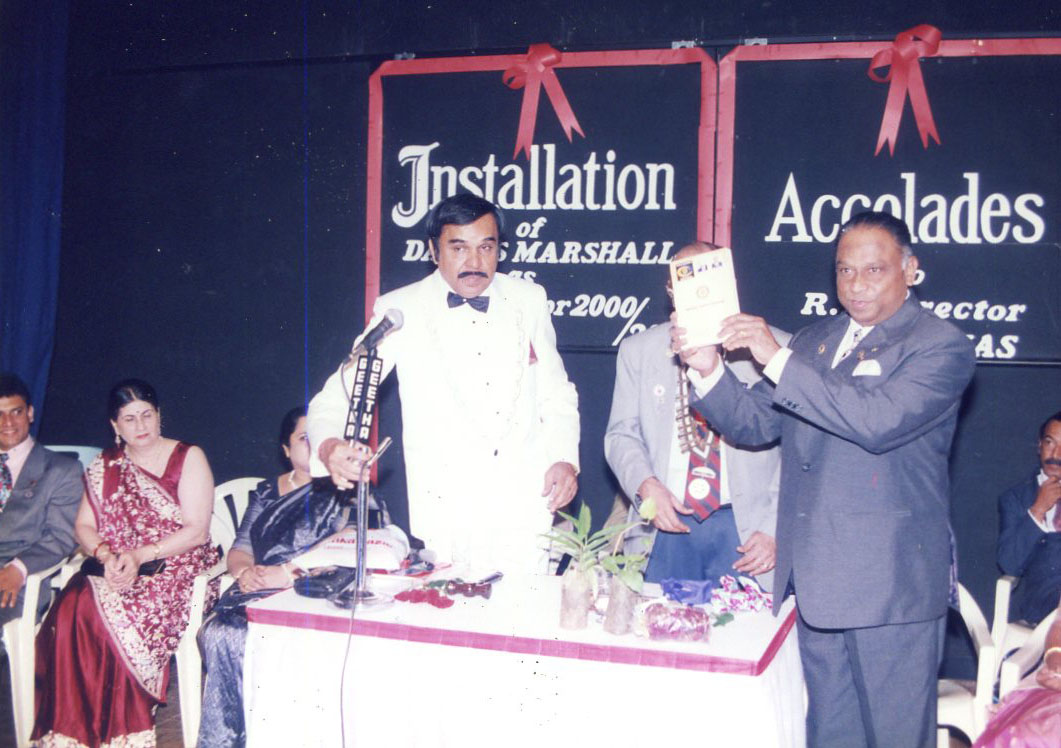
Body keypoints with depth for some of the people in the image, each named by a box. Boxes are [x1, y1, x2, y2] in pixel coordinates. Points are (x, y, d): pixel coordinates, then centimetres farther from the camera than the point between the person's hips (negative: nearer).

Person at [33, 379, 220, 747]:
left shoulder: (189, 458, 1)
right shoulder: (104, 467, 15)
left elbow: (197, 531, -7)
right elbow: (84, 527, 11)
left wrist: (140, 556, -17)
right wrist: (106, 555, -11)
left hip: (175, 570, -4)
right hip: (112, 568, 4)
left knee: (113, 617, -33)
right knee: (70, 610, -28)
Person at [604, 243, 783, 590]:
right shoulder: (638, 349, 10)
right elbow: (621, 434, 10)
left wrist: (775, 531, -7)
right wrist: (645, 484, -9)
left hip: (746, 530, -2)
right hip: (665, 527, 2)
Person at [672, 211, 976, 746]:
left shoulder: (941, 346, -8)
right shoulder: (814, 341, 15)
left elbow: (879, 421, -24)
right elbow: (755, 425, 11)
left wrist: (776, 359, -24)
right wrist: (709, 371, -8)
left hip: (889, 579, -6)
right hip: (814, 574, 6)